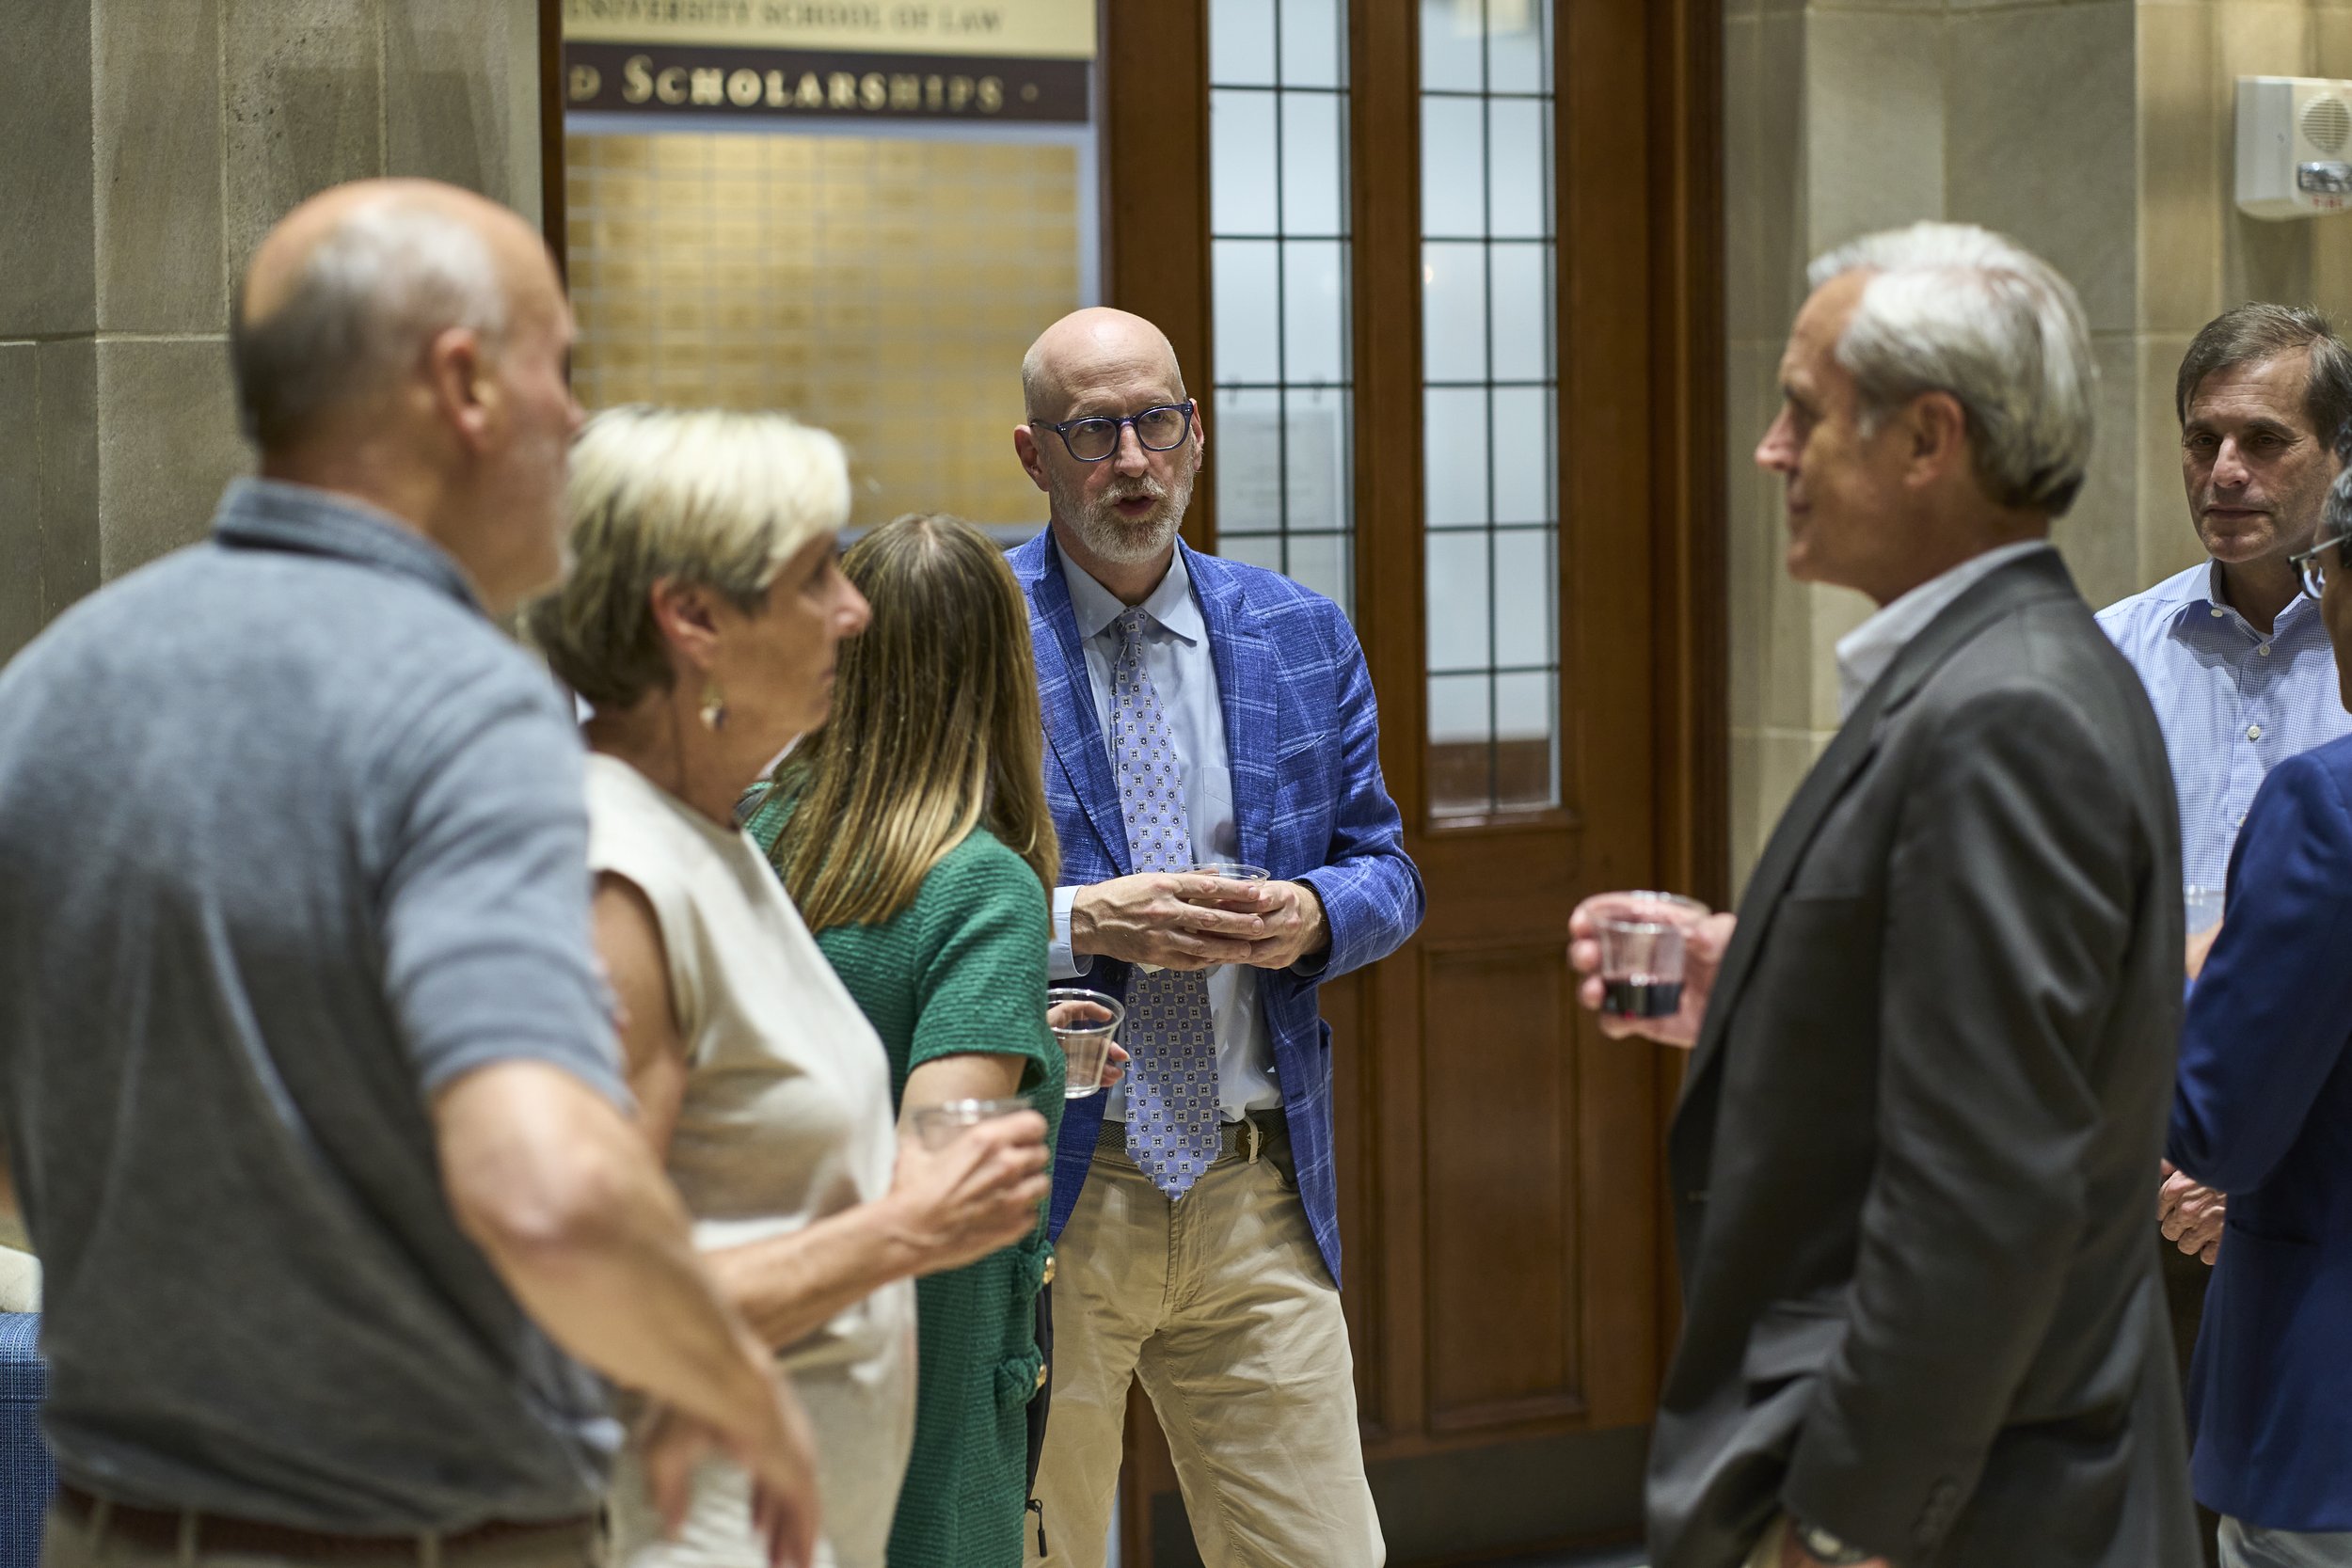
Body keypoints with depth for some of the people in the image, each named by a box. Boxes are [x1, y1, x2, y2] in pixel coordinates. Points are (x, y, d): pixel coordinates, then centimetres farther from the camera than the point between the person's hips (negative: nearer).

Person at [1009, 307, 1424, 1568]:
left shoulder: (1303, 639, 10)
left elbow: (1386, 872, 14)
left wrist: (1313, 917, -8)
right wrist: (1080, 921, -18)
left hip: (1261, 1191, 3)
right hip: (1044, 1192, -3)